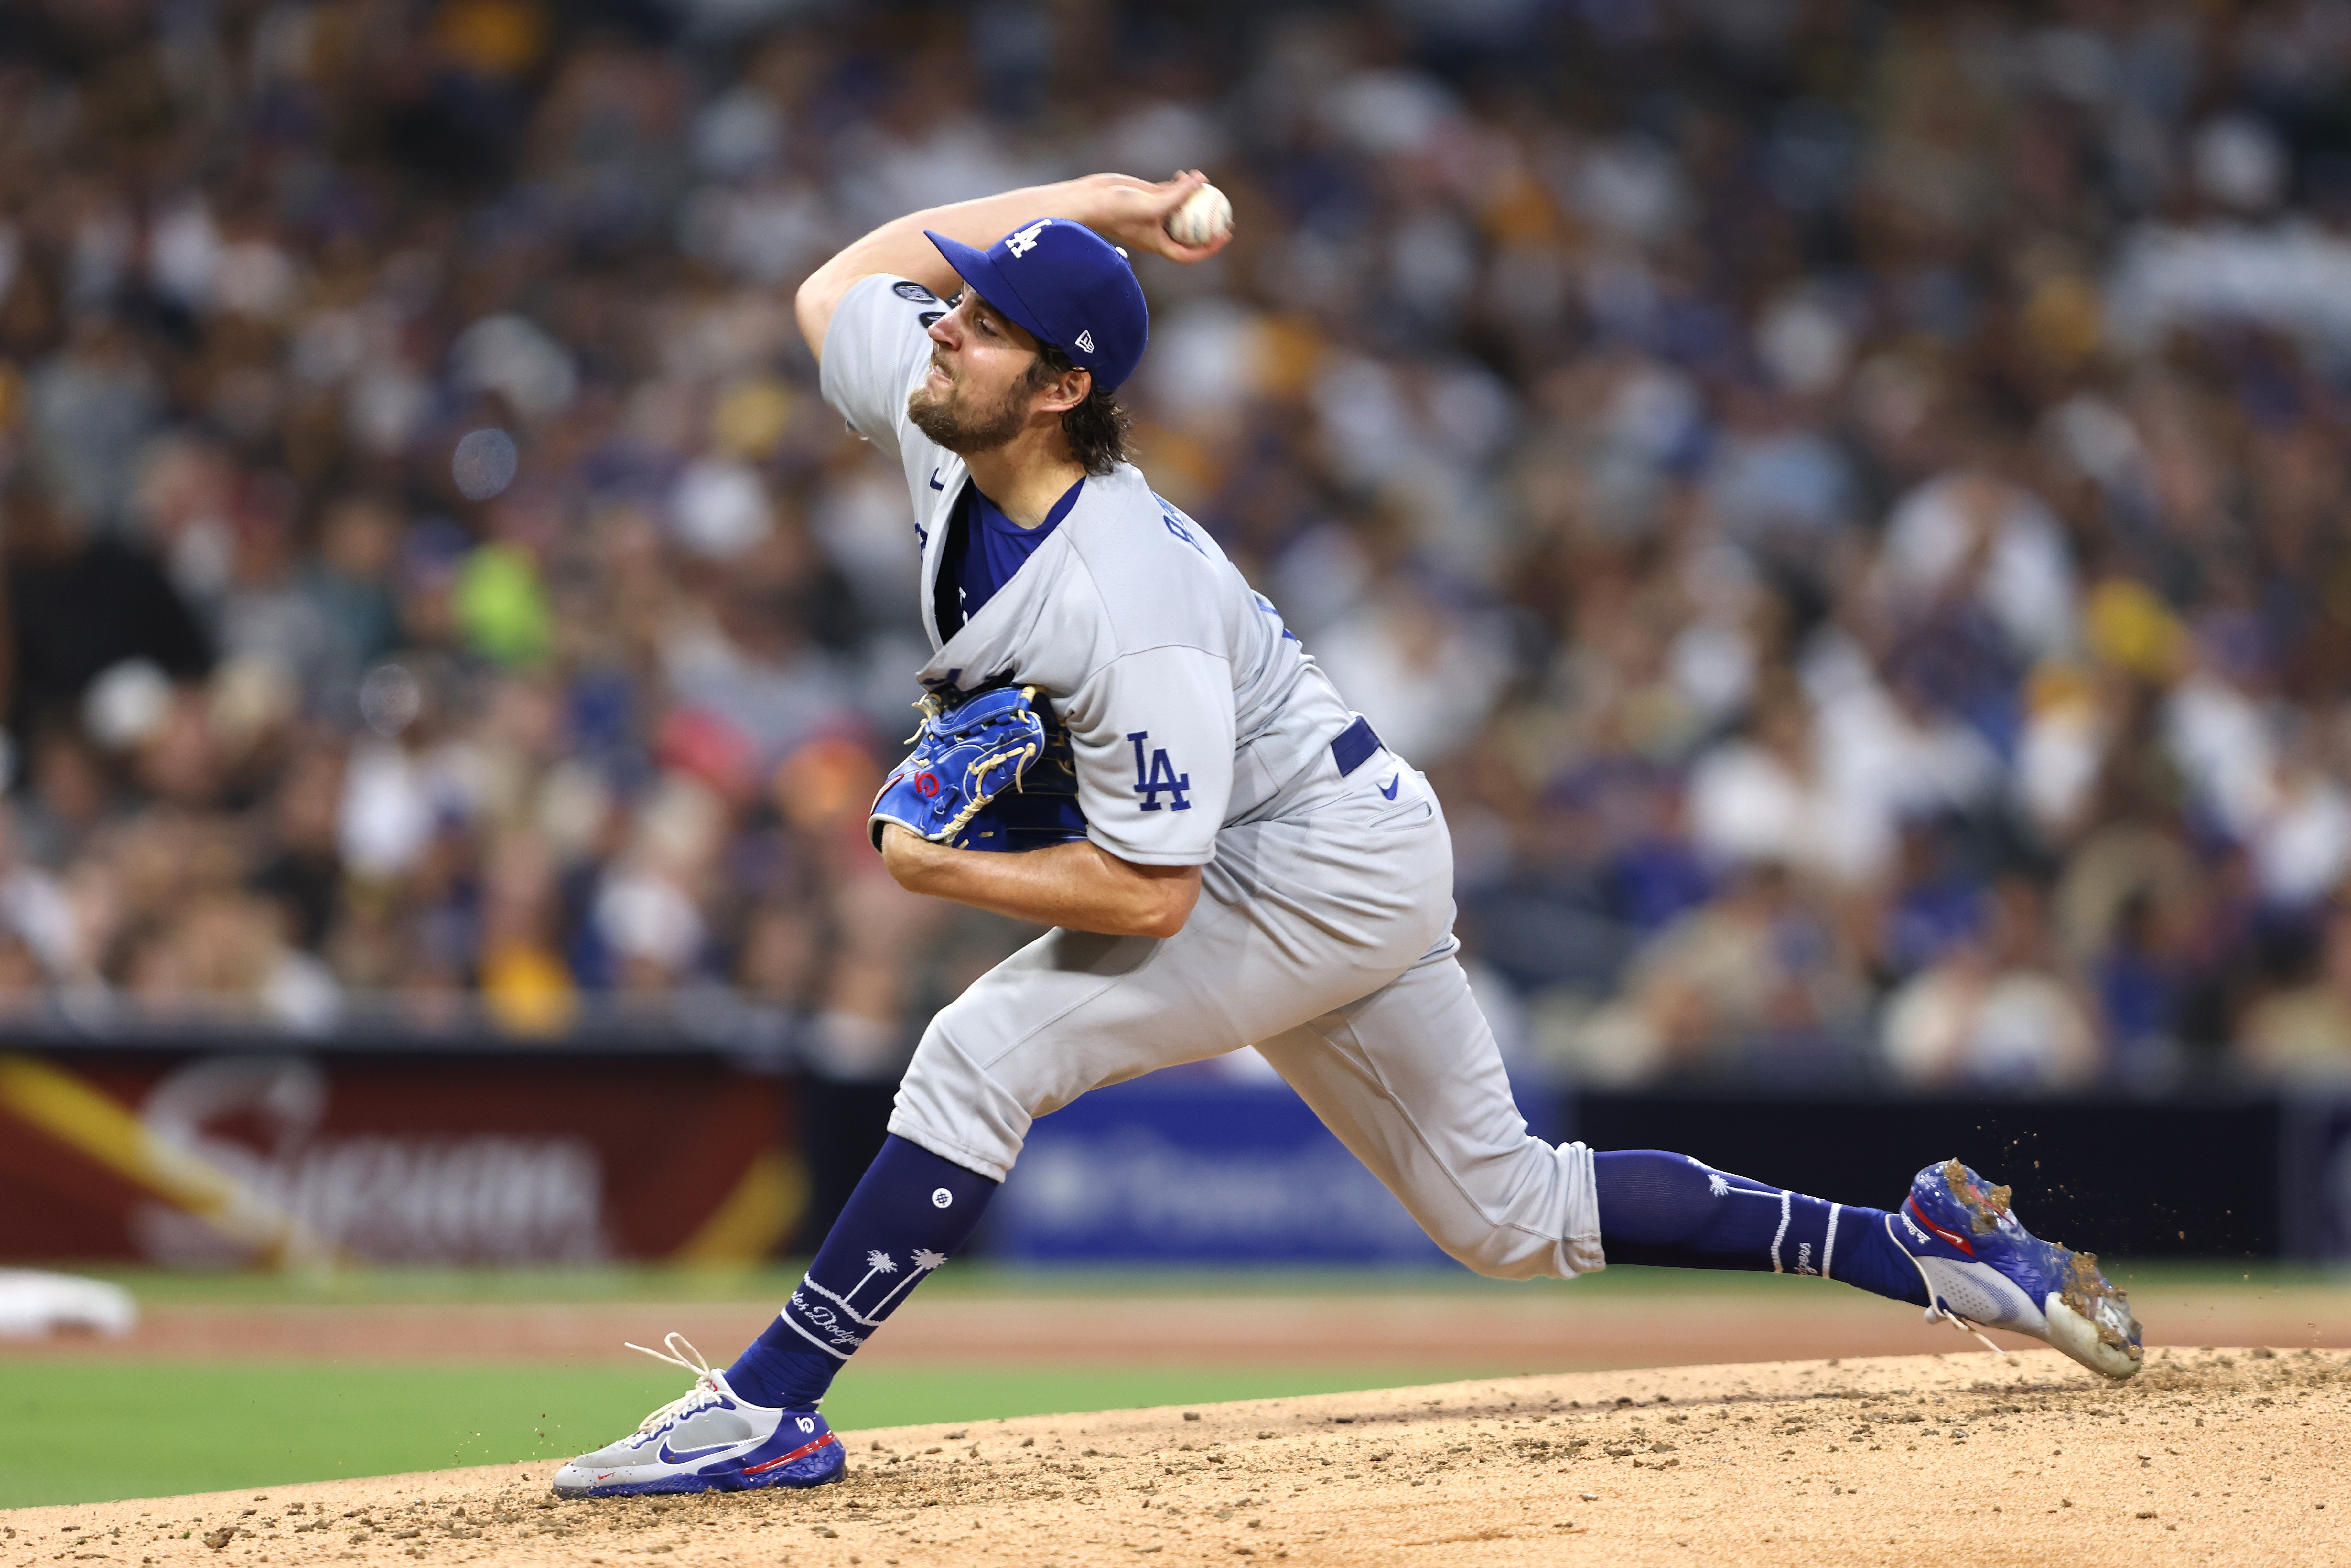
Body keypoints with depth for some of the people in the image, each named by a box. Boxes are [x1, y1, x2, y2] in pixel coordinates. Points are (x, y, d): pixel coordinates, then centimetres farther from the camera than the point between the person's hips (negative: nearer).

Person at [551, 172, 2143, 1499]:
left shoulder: (1128, 604, -33)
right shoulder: (936, 424, -9)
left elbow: (1146, 893, -32)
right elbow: (841, 275, 9)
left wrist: (935, 866, -24)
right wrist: (1086, 201, 3)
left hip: (1332, 872, -10)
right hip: (1329, 865, 10)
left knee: (983, 1053, -21)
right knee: (1512, 1215, 16)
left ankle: (771, 1404, -17)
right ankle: (1919, 1248, 21)